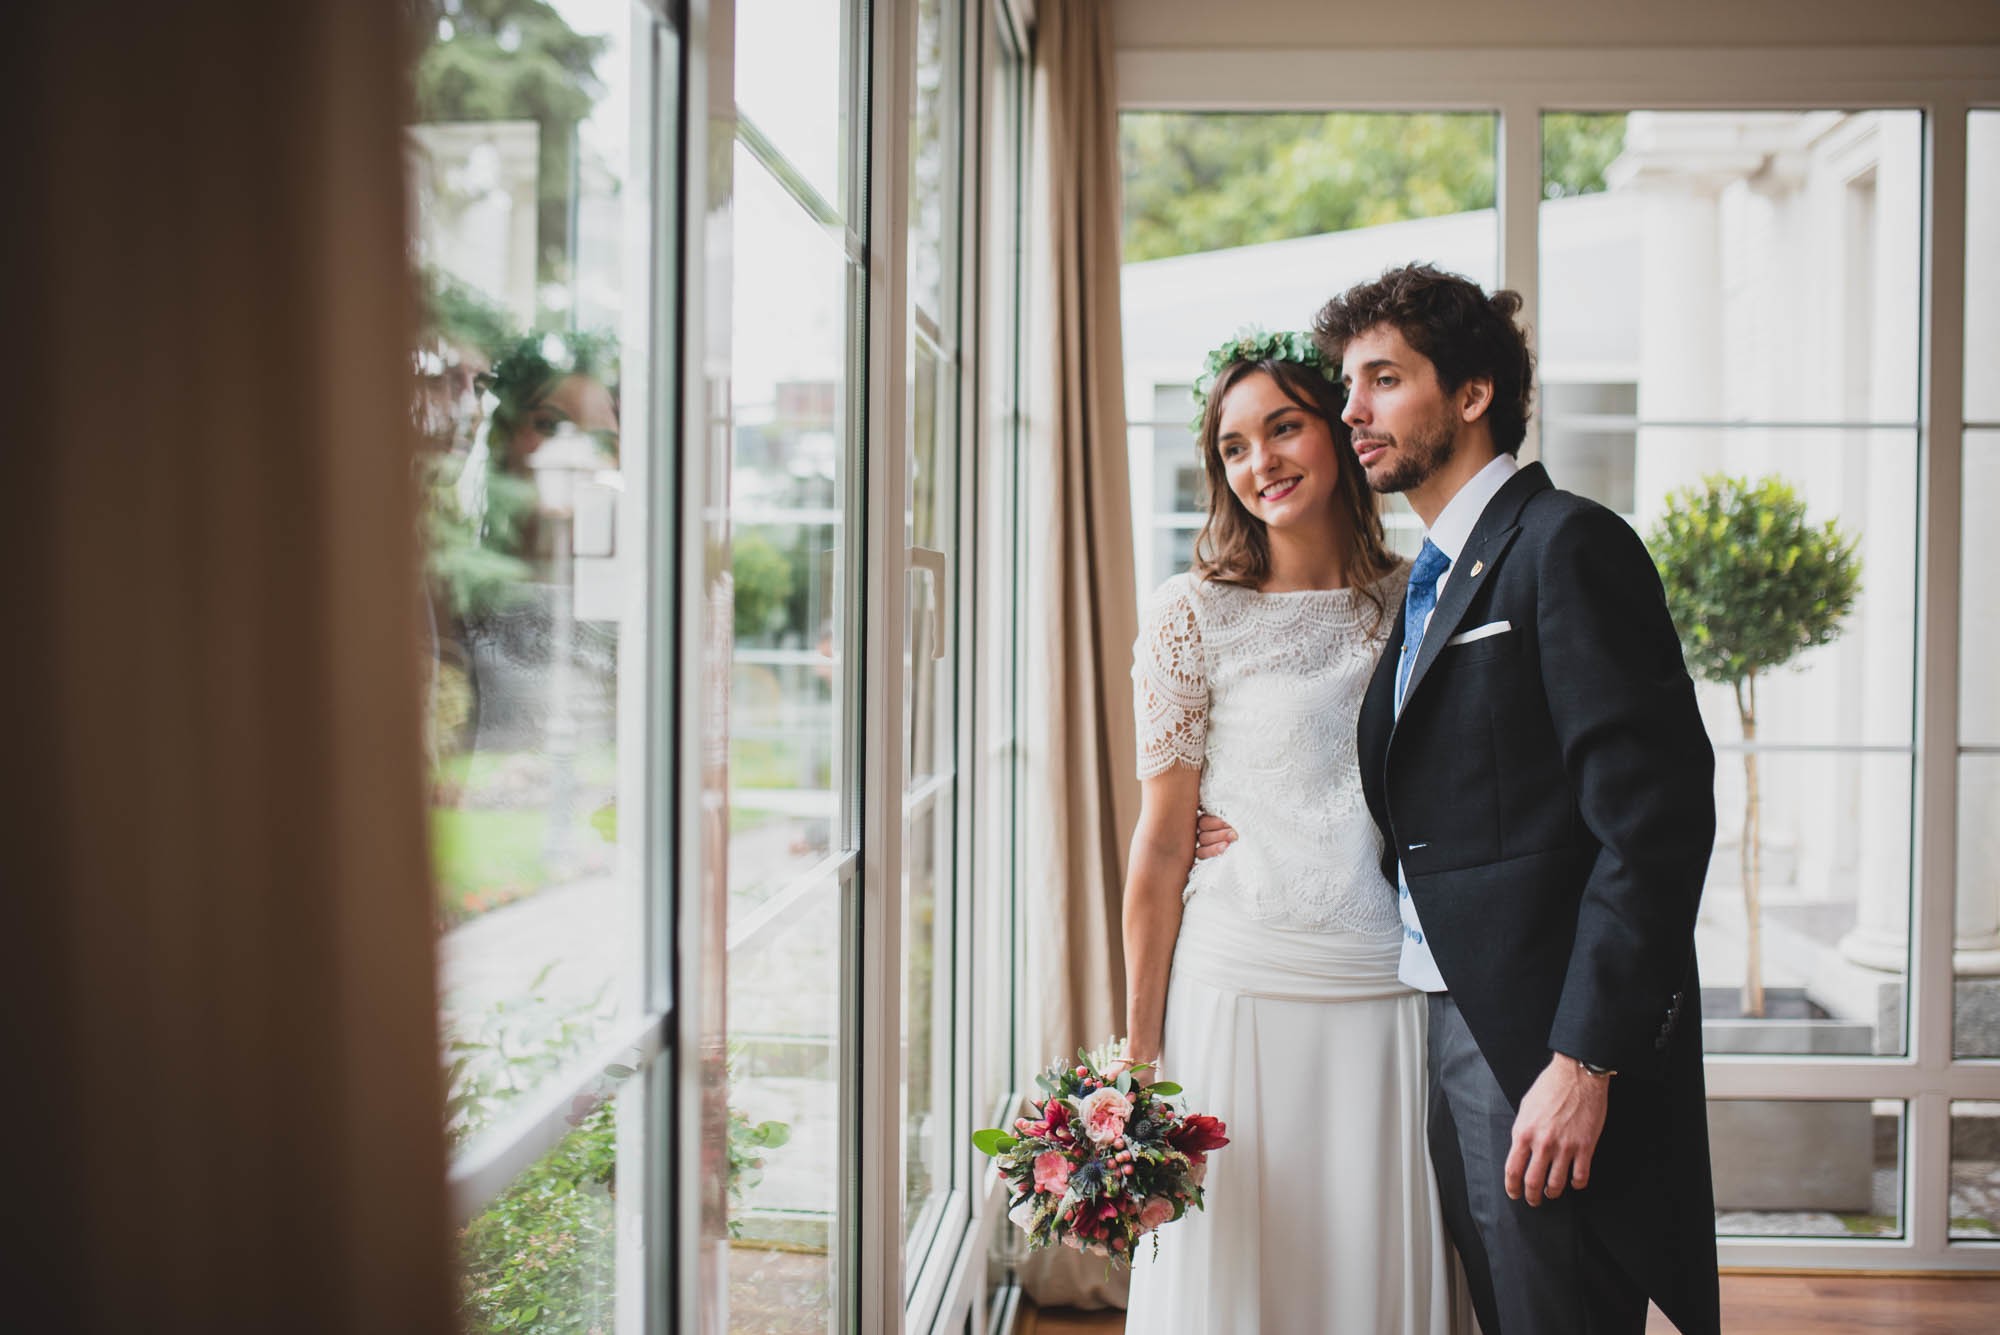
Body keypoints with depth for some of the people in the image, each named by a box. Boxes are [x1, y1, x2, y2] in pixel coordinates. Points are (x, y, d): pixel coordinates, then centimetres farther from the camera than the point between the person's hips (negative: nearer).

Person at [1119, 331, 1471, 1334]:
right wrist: (1142, 1046, -2)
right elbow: (1161, 845, -2)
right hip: (1244, 990, -3)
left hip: (1394, 995, 3)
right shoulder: (1194, 614, -2)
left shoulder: (1415, 602, 7)